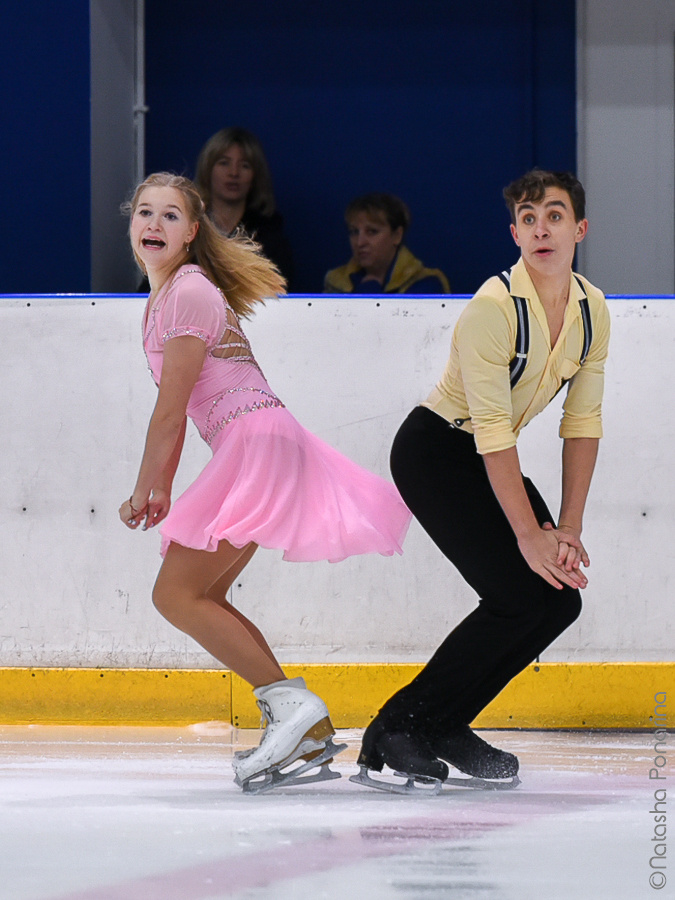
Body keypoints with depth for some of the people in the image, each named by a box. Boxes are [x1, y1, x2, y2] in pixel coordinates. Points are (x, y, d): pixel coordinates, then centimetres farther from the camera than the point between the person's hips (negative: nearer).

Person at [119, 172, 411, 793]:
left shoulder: (189, 292, -12)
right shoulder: (165, 293, 19)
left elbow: (170, 411, -12)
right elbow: (176, 410, 22)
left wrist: (144, 493, -4)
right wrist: (163, 491, 20)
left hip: (258, 443, -10)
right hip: (247, 449, 10)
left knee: (176, 593, -13)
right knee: (201, 597, 10)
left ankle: (290, 701, -18)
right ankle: (309, 737, 8)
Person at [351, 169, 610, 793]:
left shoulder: (592, 309, -2)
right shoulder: (495, 306, -25)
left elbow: (583, 423, 1)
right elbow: (492, 429, -25)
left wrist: (569, 528, -5)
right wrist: (529, 534, -25)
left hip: (488, 459, 8)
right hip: (432, 453, -8)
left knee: (561, 598, -2)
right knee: (520, 597, -18)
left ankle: (443, 727, 9)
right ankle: (392, 737, -10)